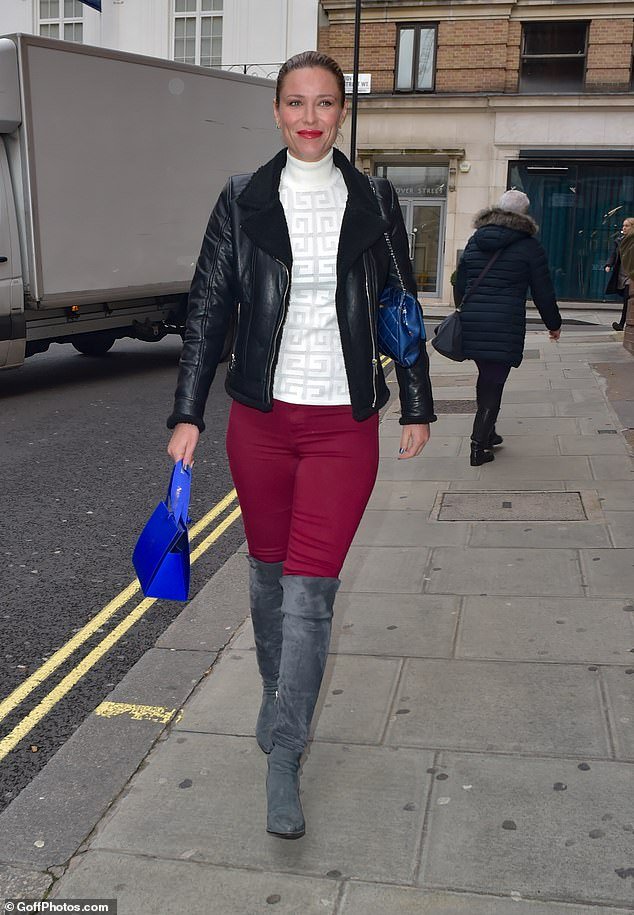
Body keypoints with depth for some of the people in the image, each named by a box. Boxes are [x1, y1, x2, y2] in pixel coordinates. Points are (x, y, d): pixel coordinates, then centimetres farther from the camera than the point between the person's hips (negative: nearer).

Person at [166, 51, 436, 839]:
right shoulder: (242, 201, 2)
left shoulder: (374, 202, 3)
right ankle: (276, 691, 41)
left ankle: (283, 758, 8)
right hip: (261, 419, 1)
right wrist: (187, 414, -2)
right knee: (268, 571, 15)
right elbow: (208, 308, 2)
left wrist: (417, 407, 10)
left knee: (310, 589, -4)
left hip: (344, 426, -1)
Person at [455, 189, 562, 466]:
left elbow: (460, 284, 18)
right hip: (504, 327, -5)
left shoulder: (475, 240, 13)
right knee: (494, 383, 0)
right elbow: (543, 292, 2)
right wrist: (554, 324, 15)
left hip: (471, 324, 5)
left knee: (485, 376, 21)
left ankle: (487, 433, 30)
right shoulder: (528, 246, -2)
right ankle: (479, 448, 0)